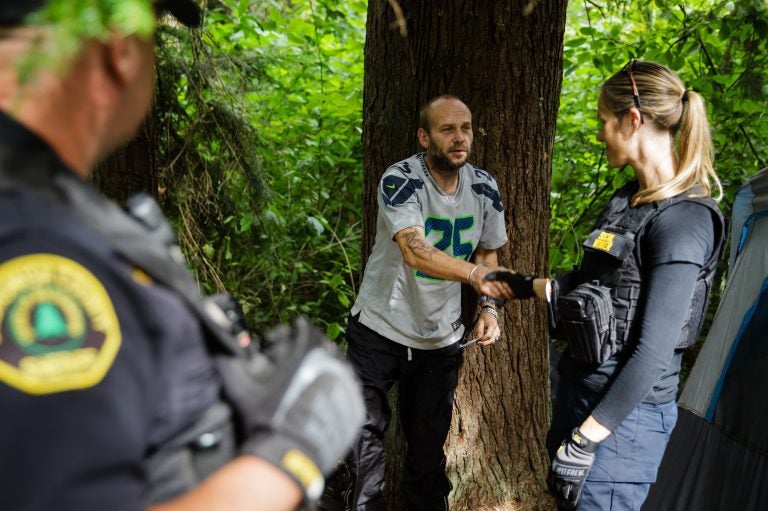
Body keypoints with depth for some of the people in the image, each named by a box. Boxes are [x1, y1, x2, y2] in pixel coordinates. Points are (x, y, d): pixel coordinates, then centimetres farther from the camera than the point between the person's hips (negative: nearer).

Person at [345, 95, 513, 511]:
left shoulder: (484, 188, -4)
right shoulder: (400, 180, -21)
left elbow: (487, 254, 9)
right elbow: (415, 252, -36)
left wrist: (488, 308, -6)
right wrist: (475, 273, -50)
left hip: (441, 337, 4)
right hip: (380, 329, -3)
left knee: (429, 438, 15)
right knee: (364, 428, 4)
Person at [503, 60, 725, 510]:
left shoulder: (682, 220, -19)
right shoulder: (628, 199, 7)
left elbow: (653, 351, -22)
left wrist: (584, 440, -20)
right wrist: (523, 285, 28)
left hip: (622, 415, -8)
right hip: (580, 389, 8)